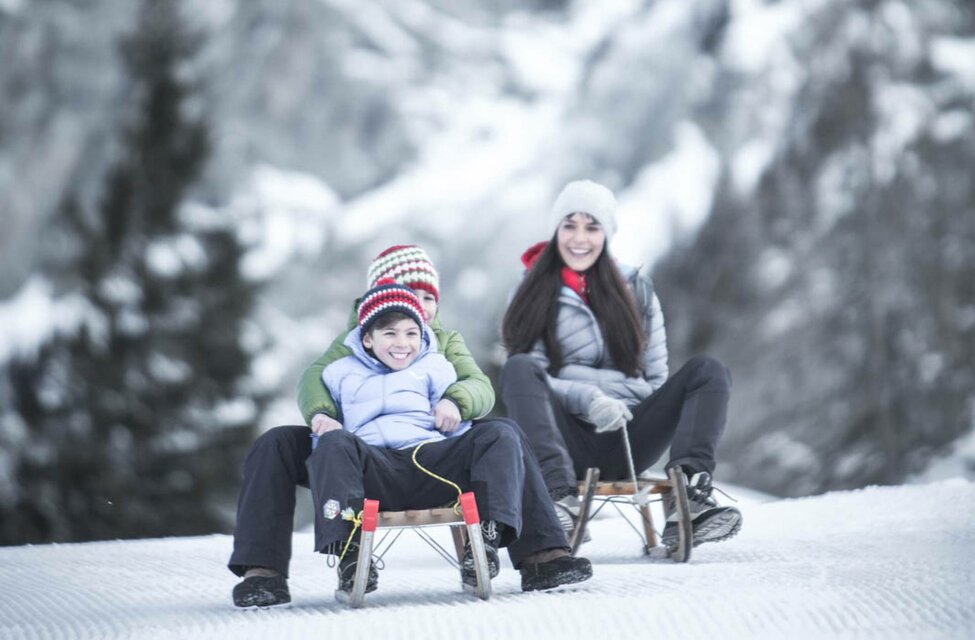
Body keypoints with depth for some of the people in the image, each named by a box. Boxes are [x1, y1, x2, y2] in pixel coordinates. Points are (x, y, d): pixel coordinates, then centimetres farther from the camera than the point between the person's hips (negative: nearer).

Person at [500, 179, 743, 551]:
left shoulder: (635, 288, 17)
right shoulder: (532, 296, 10)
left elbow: (656, 376, 16)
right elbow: (530, 379, -2)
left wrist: (658, 421, -4)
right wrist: (588, 400, -19)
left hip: (628, 443, 2)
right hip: (568, 444, -2)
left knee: (708, 373, -18)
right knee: (518, 368, -29)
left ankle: (688, 498, -41)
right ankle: (560, 497, -49)